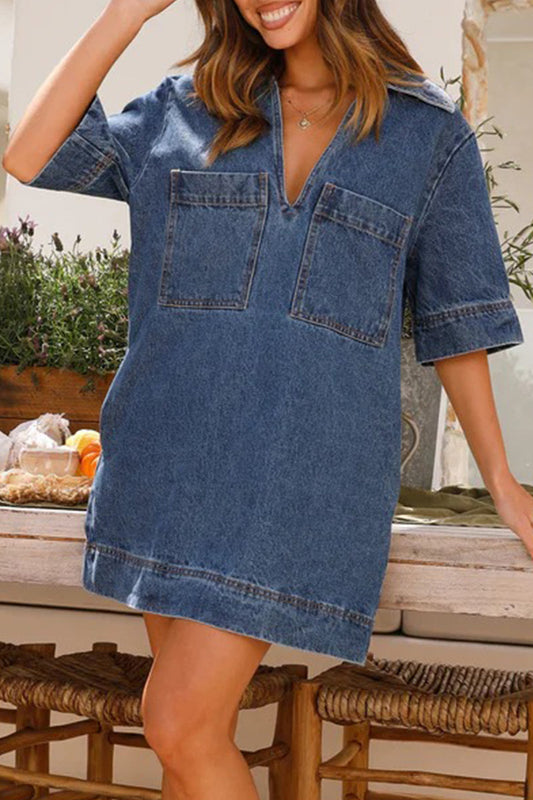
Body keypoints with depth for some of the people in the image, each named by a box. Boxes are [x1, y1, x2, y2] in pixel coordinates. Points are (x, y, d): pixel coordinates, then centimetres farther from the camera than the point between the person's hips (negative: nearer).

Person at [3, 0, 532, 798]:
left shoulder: (431, 132, 2)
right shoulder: (189, 108, 8)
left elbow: (454, 316, 7)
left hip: (304, 467, -3)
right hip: (174, 453, 3)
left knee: (181, 726, -9)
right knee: (200, 729, 9)